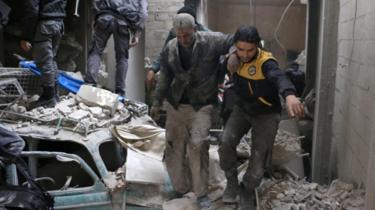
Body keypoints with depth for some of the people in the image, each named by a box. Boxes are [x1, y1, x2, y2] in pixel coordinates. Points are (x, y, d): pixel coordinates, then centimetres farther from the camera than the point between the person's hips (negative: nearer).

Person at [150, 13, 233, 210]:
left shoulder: (211, 41, -11)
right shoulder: (170, 48, 1)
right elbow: (164, 77, 10)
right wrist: (157, 102, 13)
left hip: (201, 105, -4)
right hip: (175, 104, 5)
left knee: (198, 145, -13)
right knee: (174, 147, 10)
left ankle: (201, 193, 4)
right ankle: (180, 189, 29)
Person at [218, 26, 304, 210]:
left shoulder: (265, 62, -30)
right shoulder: (235, 58, -10)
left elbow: (279, 77, -56)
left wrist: (290, 95, -76)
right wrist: (231, 68, -10)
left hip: (266, 114, -4)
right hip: (242, 109, 4)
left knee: (260, 157, -5)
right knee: (226, 143, -16)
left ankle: (247, 191, 24)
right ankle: (232, 182, 10)